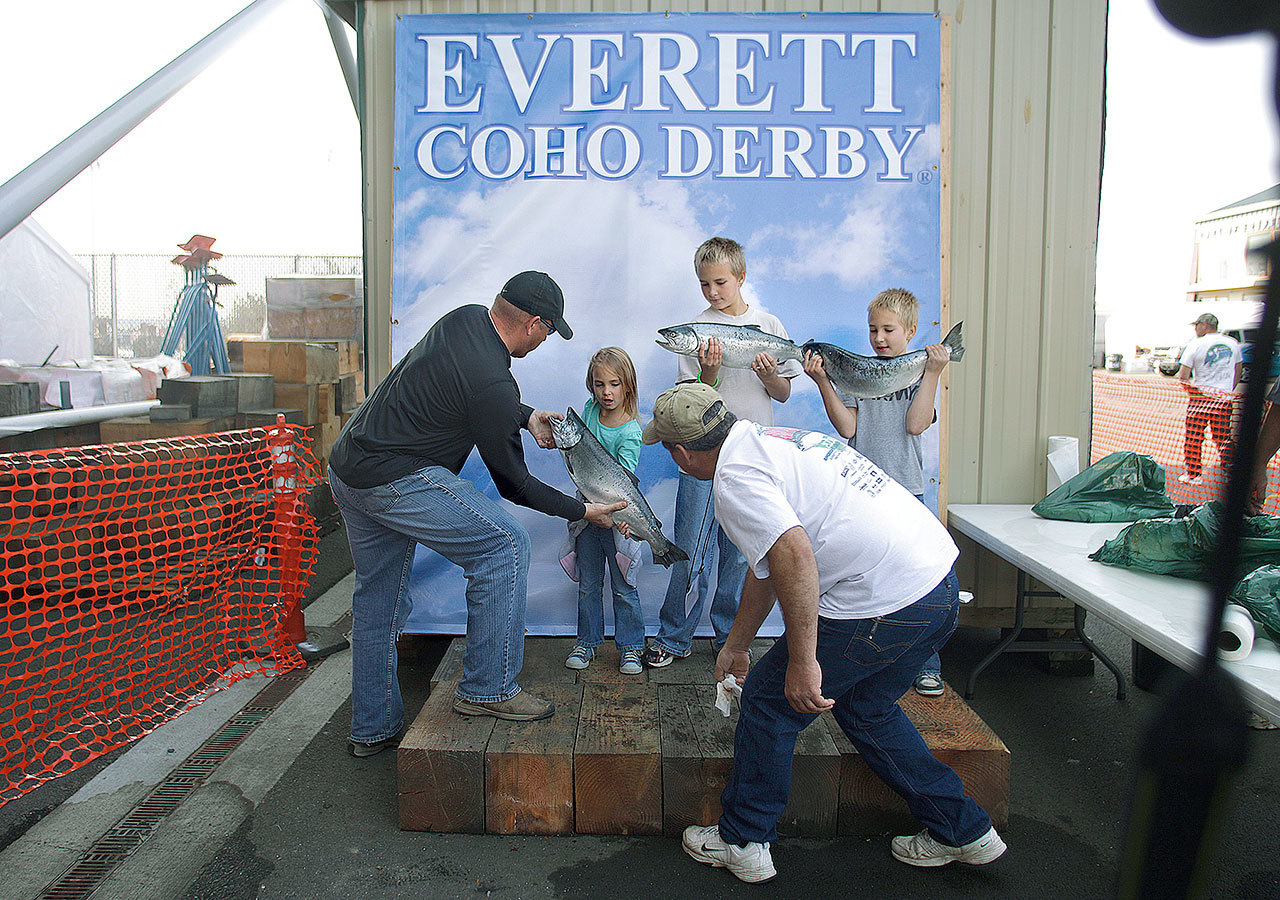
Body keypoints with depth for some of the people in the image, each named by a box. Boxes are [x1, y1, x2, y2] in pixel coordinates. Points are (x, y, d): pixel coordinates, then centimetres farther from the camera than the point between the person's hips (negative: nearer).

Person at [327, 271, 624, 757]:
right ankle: (488, 689, 0)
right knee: (506, 545, -7)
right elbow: (514, 483, -11)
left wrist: (526, 415, 14)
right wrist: (583, 511, 0)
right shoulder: (494, 383, -21)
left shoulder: (467, 317, 5)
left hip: (346, 466, 10)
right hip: (394, 479, -10)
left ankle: (372, 728, 29)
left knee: (377, 599, 17)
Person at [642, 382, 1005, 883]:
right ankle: (963, 832, 36)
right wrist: (736, 645, 36)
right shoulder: (774, 441, 21)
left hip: (883, 605, -10)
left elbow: (793, 557, -27)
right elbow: (768, 564, 29)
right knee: (864, 708, 28)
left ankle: (741, 842, 23)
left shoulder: (734, 478, -10)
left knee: (771, 699, 8)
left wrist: (802, 660, -22)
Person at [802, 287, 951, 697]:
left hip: (905, 490, -1)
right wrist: (822, 382, -9)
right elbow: (847, 427, -2)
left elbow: (915, 424, -9)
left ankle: (927, 666, 14)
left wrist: (933, 373, -11)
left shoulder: (921, 373, 6)